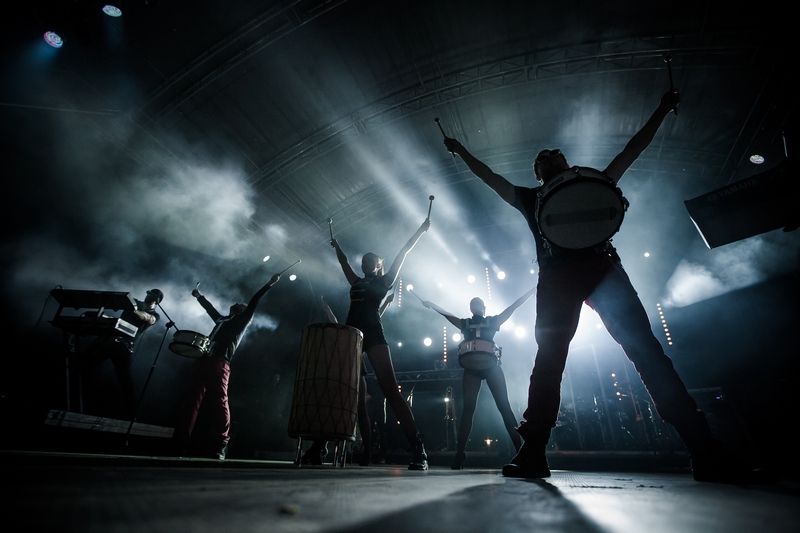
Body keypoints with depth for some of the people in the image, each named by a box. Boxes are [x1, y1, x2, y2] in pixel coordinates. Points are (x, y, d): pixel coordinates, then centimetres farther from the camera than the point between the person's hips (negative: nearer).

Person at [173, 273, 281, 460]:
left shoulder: (241, 321, 16)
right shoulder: (222, 320, 31)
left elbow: (253, 303, 11)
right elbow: (210, 308, 47)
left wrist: (269, 284, 7)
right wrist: (199, 296, 60)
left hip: (220, 363, -6)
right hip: (204, 360, 6)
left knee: (219, 402, -14)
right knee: (192, 400, 0)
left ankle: (220, 447, -13)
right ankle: (181, 443, 2)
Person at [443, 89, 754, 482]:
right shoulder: (530, 198, 28)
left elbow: (632, 149, 33)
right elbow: (489, 177, 29)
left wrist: (662, 110, 33)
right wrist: (461, 151, 32)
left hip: (602, 267, 1)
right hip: (556, 276, -1)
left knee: (643, 347, -10)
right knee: (549, 358, -10)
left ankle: (703, 449, -8)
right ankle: (533, 453, -11)